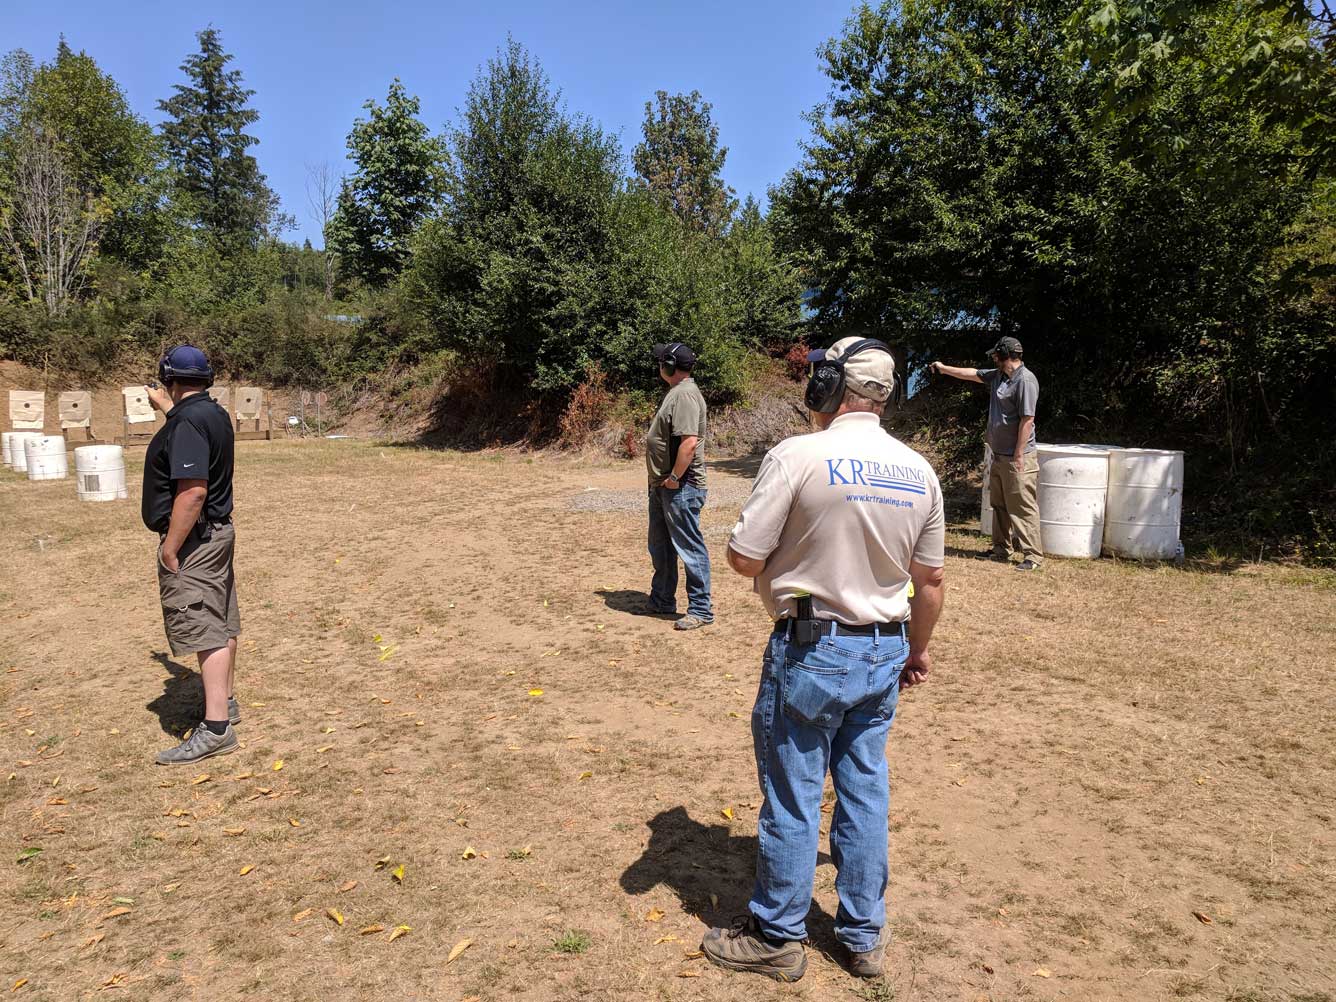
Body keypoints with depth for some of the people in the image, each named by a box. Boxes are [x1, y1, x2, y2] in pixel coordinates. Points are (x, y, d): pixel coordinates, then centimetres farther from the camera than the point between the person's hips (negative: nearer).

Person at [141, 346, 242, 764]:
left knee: (205, 631, -9)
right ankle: (224, 702, 31)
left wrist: (170, 547, -21)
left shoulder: (187, 423, -20)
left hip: (194, 540, -10)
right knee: (222, 625, 17)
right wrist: (163, 406, 51)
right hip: (218, 532, 10)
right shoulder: (213, 414, 10)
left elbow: (193, 491, -27)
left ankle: (216, 729, -6)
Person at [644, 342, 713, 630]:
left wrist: (674, 478, -22)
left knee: (689, 547, -2)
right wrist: (662, 480, 16)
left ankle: (701, 610, 7)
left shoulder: (685, 395, -19)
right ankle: (662, 601, 34)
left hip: (680, 488, -11)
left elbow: (690, 441, -29)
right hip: (661, 486, 11)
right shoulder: (675, 391, 15)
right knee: (660, 546, 20)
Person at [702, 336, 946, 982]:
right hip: (885, 654, 6)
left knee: (792, 798, 8)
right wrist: (918, 649, 21)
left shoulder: (798, 455, -17)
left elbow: (744, 558, -16)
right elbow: (930, 579, 8)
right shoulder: (919, 470, 1)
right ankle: (865, 937, 31)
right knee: (865, 795, 17)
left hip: (811, 652, -6)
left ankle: (777, 938, 25)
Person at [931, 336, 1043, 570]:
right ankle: (1002, 548, 26)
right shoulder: (998, 376, 11)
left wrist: (1018, 457, -21)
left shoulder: (1025, 380, -17)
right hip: (999, 455, 10)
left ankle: (1033, 555, -5)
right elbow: (971, 374, 27)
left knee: (1023, 507, -8)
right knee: (999, 505, 16)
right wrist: (943, 368, 33)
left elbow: (1027, 420, -20)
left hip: (1017, 458, -10)